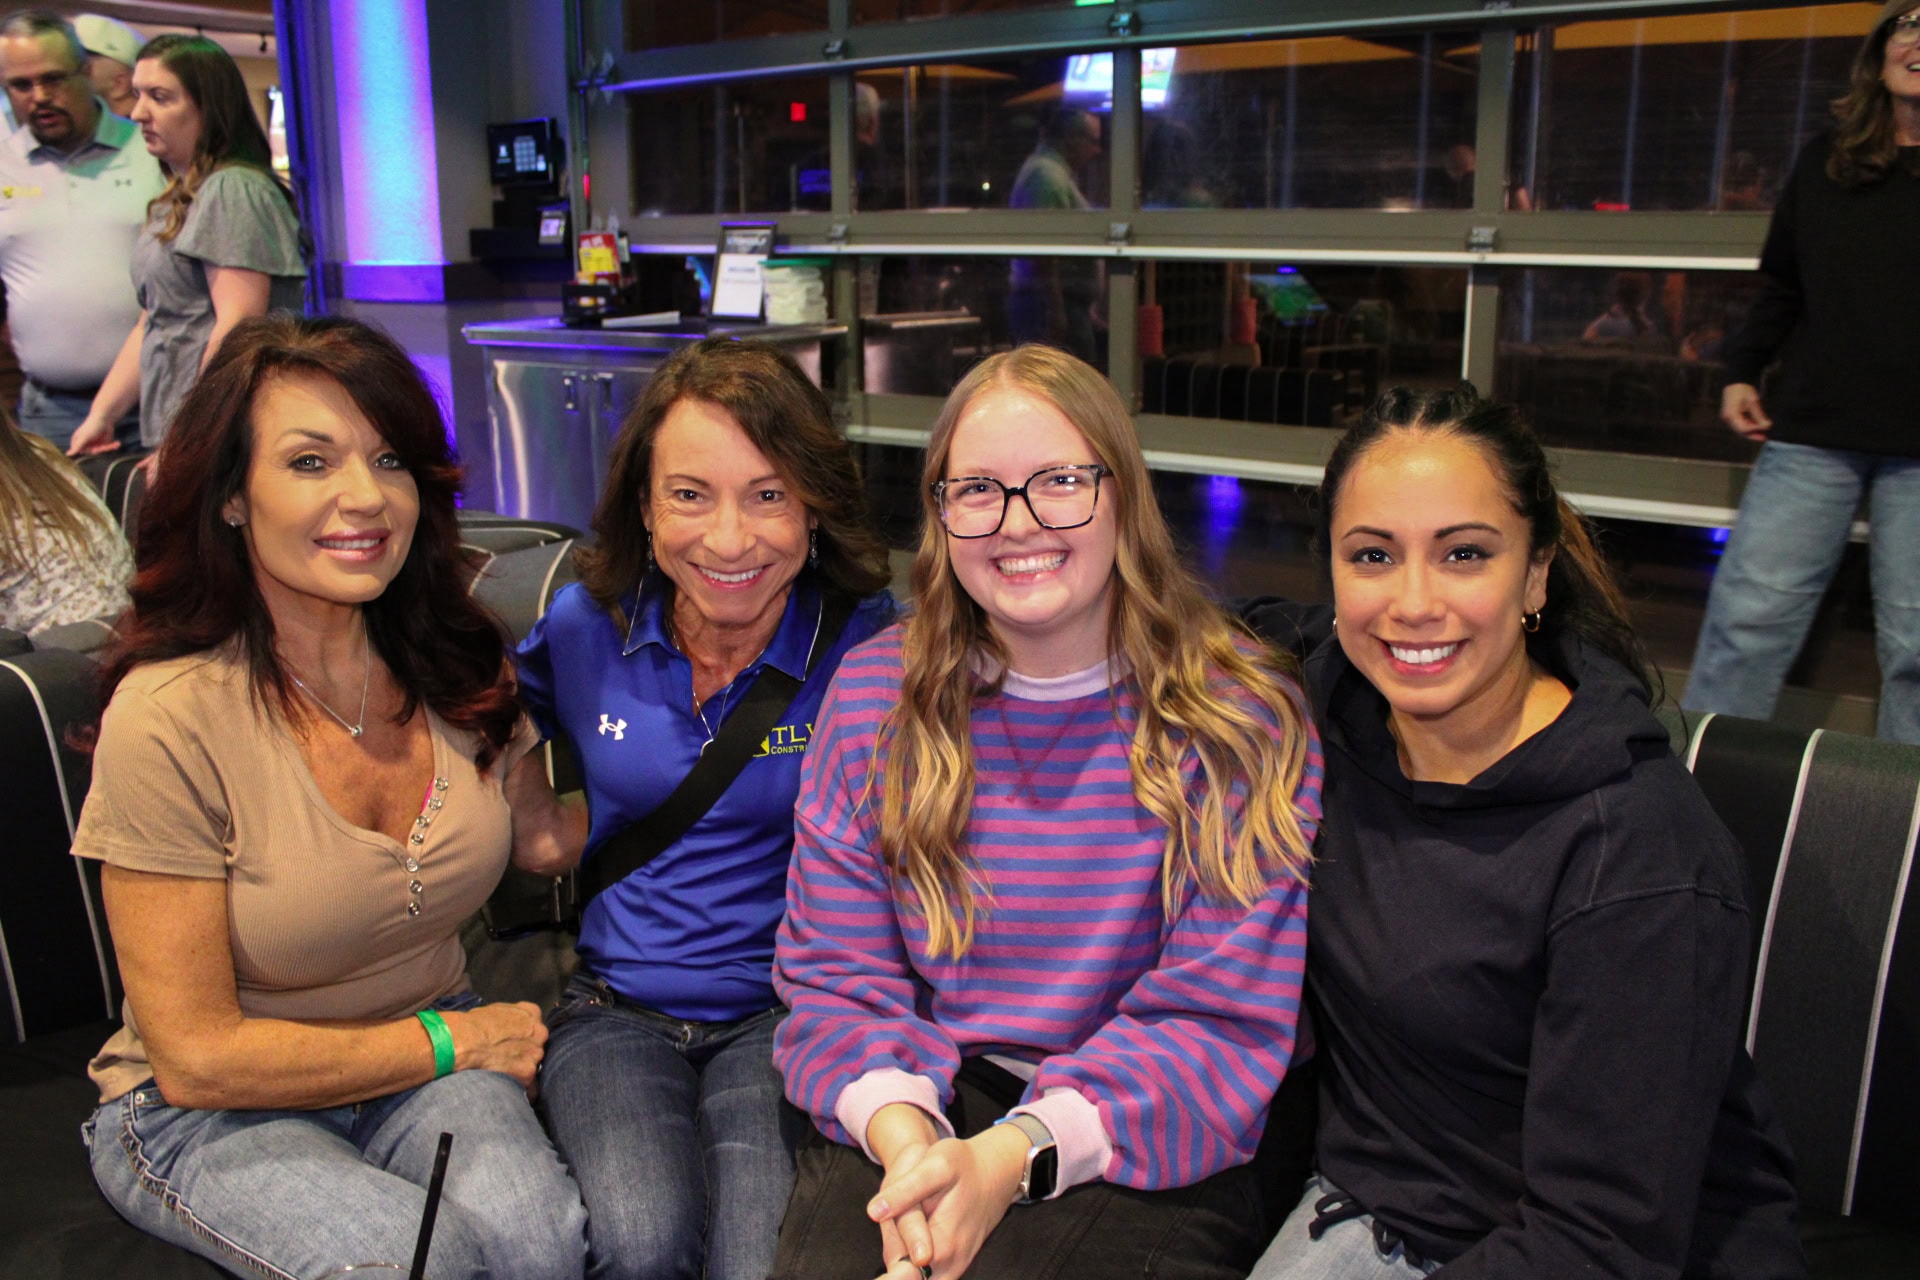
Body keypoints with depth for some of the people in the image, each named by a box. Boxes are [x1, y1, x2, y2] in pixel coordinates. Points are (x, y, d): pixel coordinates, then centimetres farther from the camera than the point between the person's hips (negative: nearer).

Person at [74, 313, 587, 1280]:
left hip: (432, 1059, 4)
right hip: (209, 1114, -3)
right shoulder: (170, 720, -19)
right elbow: (197, 1057, -15)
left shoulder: (458, 665, -2)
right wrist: (448, 1042, -11)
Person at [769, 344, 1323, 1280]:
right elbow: (835, 974, 2)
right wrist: (902, 1133, -18)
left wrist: (1015, 1157, -23)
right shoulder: (874, 696, 3)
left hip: (1143, 1144, -2)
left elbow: (1218, 1021, -9)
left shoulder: (1243, 722, -6)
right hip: (909, 1119, 3)